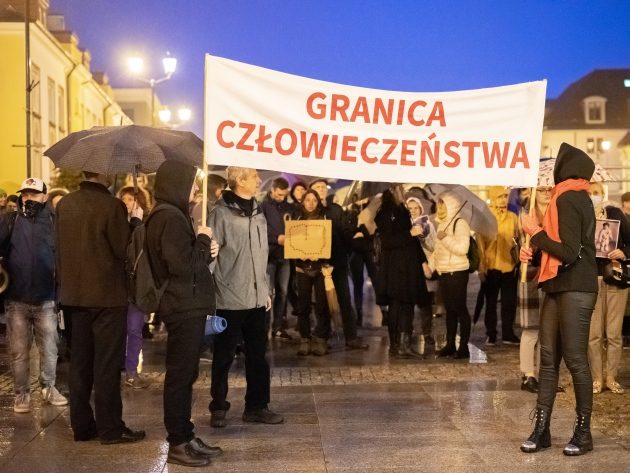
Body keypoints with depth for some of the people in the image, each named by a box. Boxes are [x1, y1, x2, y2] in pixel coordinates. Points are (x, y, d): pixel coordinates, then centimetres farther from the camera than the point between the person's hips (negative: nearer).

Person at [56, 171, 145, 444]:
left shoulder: (65, 204, 4)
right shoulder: (112, 206, -17)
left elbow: (61, 247, 11)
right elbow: (124, 250, -12)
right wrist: (134, 222, 1)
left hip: (74, 293, 7)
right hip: (107, 294, -6)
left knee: (80, 361, 13)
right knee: (107, 364, 1)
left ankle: (81, 425, 19)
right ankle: (110, 428, 7)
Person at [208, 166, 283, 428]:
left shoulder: (258, 212, 12)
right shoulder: (221, 213, -9)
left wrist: (265, 289, 16)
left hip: (255, 297, 6)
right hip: (229, 298, -6)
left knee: (258, 354, 10)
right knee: (224, 355, 5)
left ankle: (257, 406, 20)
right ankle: (218, 407, 17)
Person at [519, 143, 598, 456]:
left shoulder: (568, 199, -13)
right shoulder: (573, 198, 17)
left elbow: (570, 253, -19)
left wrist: (536, 232, -9)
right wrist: (534, 252, 5)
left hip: (575, 289, -10)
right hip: (559, 287, 10)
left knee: (575, 359, -3)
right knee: (548, 357, 6)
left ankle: (584, 432, 7)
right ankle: (541, 429, 9)